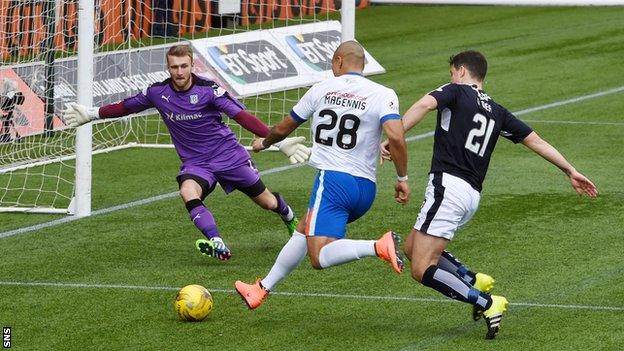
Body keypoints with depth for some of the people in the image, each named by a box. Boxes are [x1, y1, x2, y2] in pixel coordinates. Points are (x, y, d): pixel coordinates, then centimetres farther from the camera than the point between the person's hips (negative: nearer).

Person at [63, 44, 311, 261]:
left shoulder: (208, 90, -18)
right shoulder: (158, 93, -7)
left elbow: (242, 116, -20)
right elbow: (126, 107, 11)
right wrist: (90, 114, 17)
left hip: (229, 154, -2)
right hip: (195, 163, 2)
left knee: (265, 201, 9)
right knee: (188, 193, -33)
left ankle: (290, 217, 46)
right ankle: (218, 246, -40)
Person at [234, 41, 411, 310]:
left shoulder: (321, 90, 6)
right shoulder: (383, 95, 2)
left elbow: (283, 128, 20)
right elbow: (396, 136, -15)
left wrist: (263, 143, 41)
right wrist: (402, 179, -3)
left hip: (332, 179, -4)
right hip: (366, 187, 5)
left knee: (320, 257, -14)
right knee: (304, 231, 24)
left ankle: (379, 247, -36)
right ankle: (263, 288, 30)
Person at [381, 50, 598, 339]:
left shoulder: (456, 91, 5)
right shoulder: (496, 111, 22)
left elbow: (425, 104, -16)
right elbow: (535, 141, 25)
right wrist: (570, 171, 32)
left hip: (448, 187, -8)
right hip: (472, 195, 8)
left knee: (422, 270, -10)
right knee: (412, 247, 23)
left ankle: (487, 304, -16)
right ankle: (473, 281, 12)